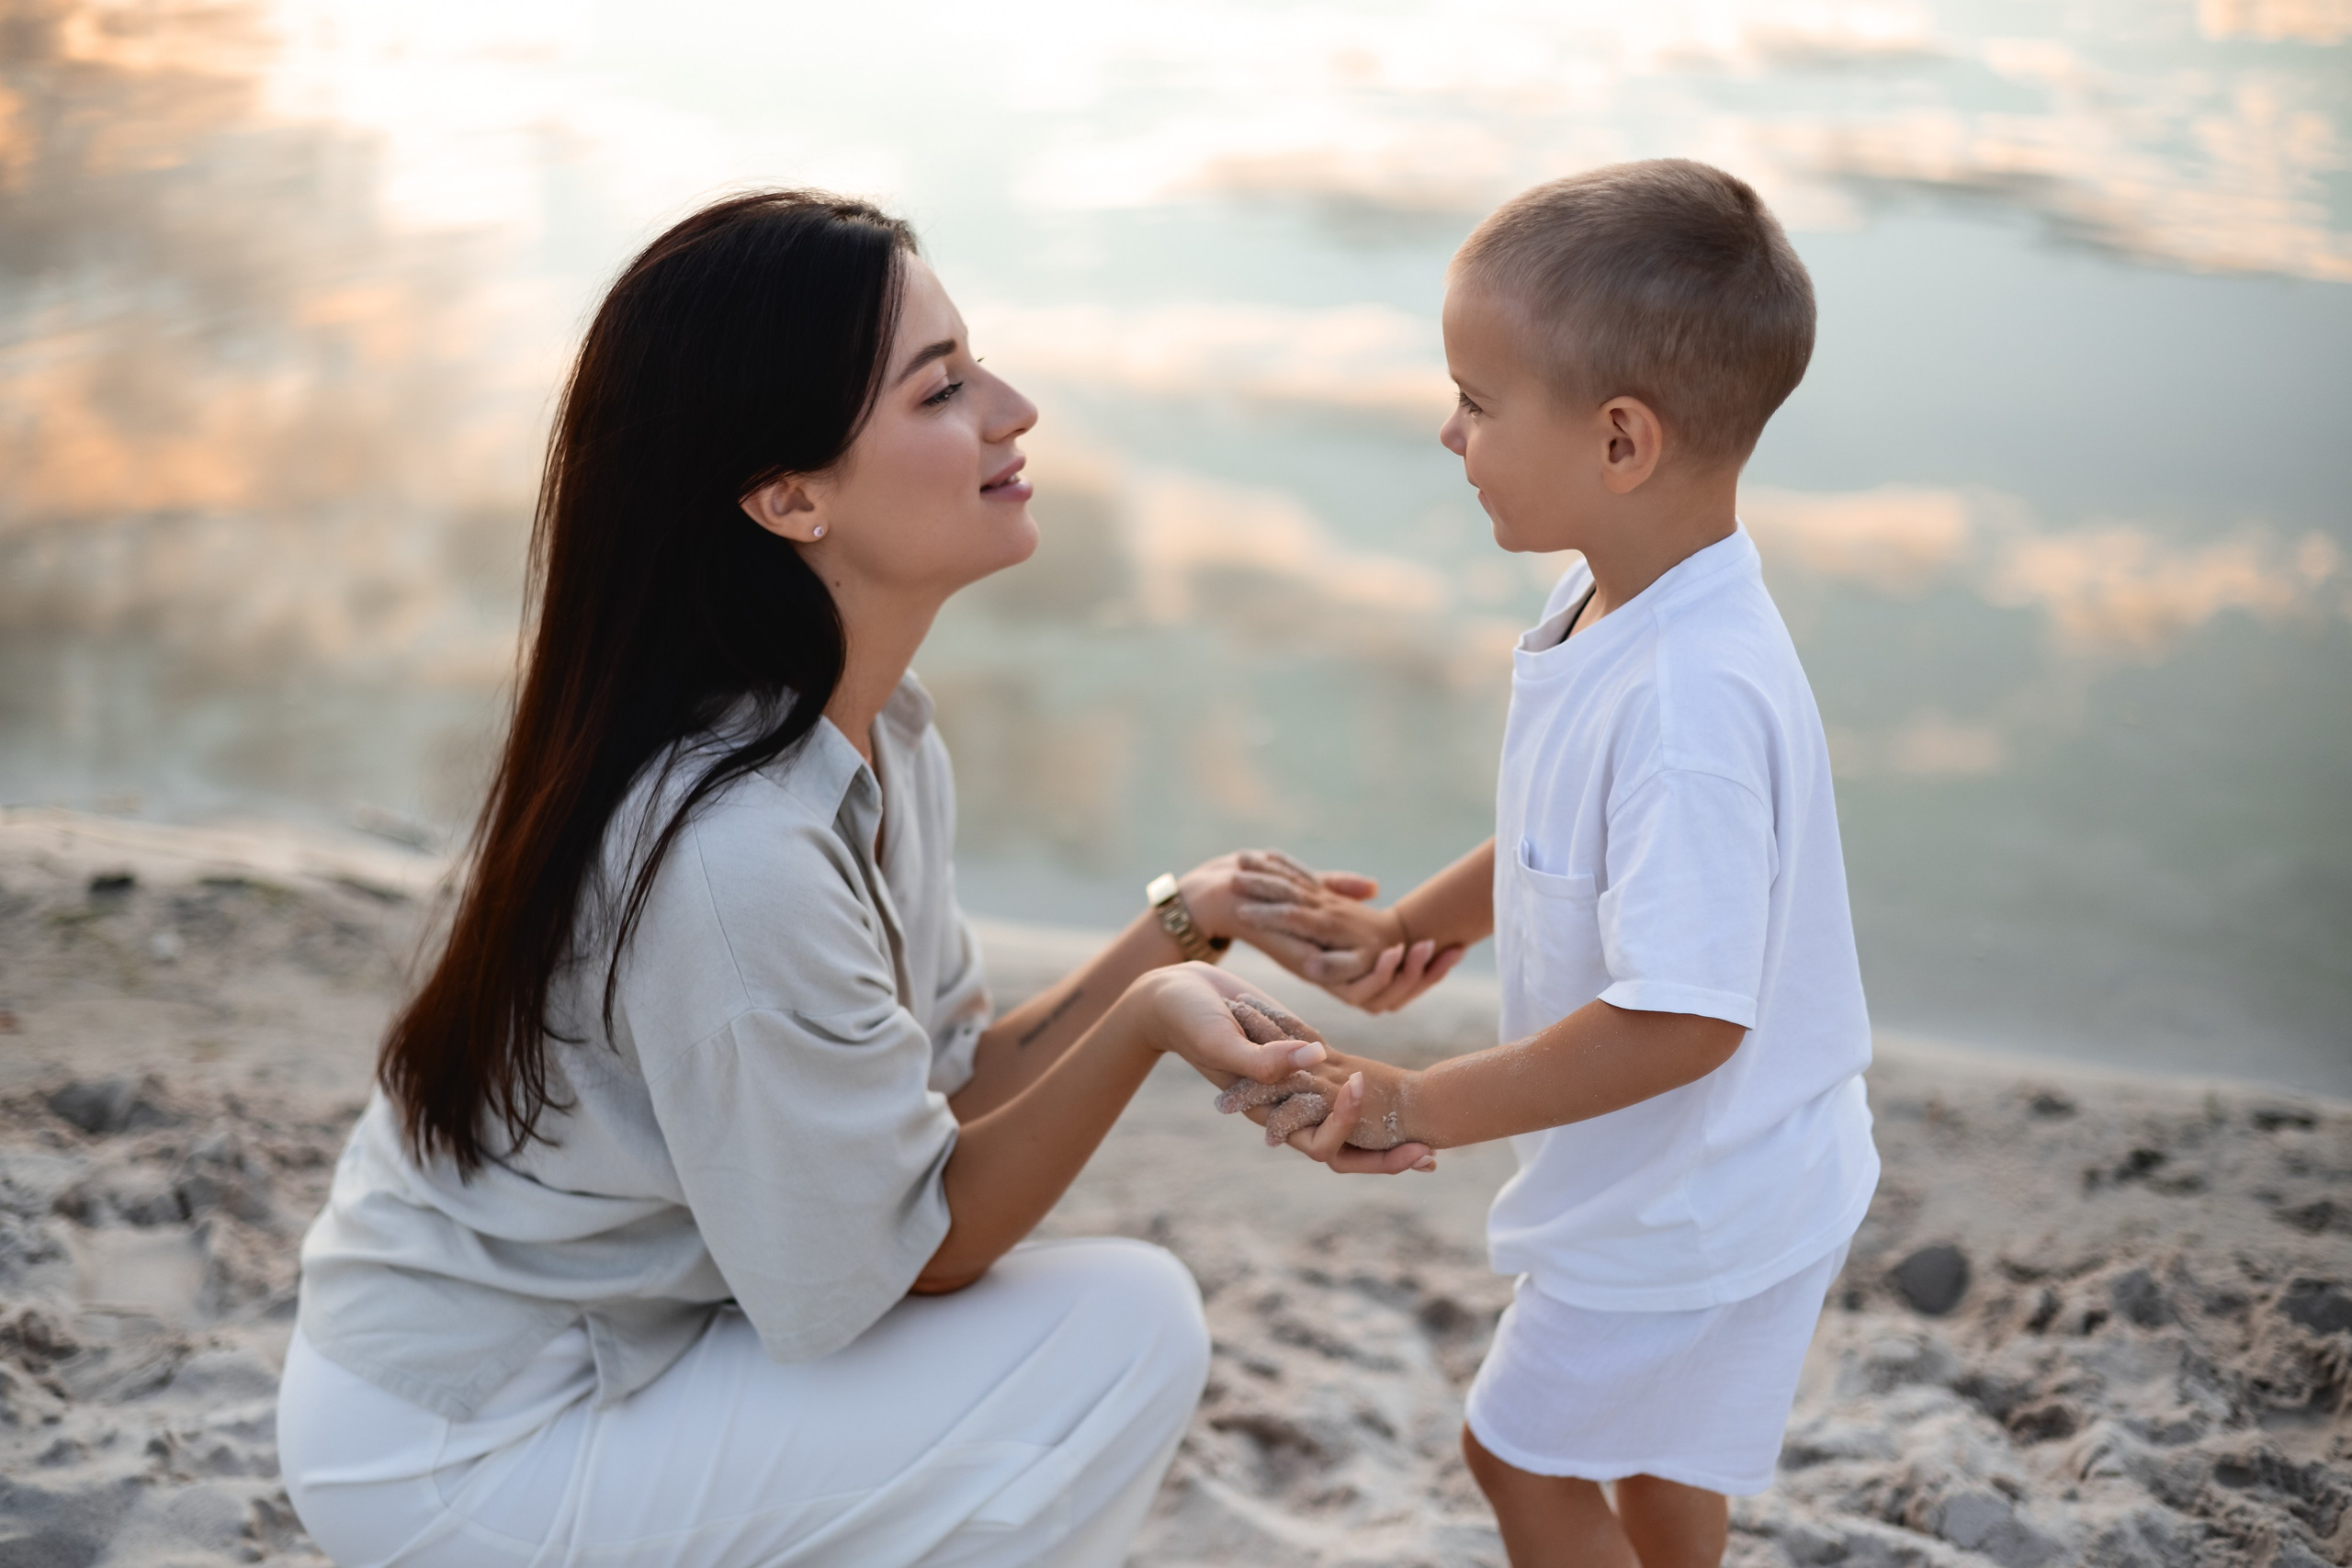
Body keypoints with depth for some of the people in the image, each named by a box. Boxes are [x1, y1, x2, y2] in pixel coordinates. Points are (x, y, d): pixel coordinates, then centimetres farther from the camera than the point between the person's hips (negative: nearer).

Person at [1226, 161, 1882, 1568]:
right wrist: (1407, 928, -3)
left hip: (1696, 1204, -9)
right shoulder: (1614, 610, -5)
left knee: (1524, 1451, 12)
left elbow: (1679, 1021, -36)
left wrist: (1415, 1109, -29)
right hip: (1680, 1174, 9)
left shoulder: (1692, 703, -37)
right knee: (1644, 1447, 30)